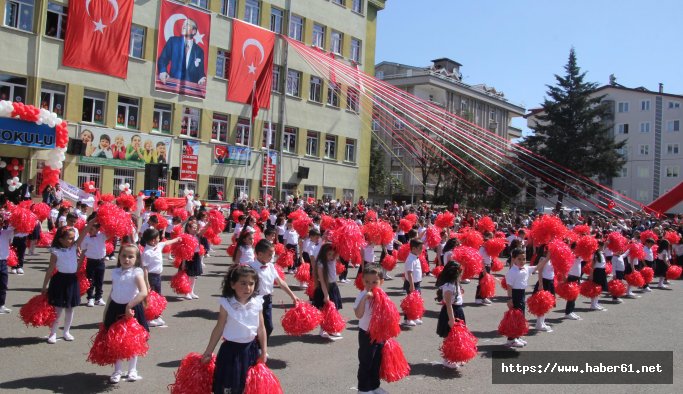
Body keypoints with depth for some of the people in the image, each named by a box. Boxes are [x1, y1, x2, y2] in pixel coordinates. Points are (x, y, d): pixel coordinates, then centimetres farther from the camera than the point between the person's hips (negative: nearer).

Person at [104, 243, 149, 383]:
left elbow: (144, 292, -25)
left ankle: (132, 370, 24)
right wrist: (105, 312, 12)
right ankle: (117, 371, 24)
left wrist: (129, 306, -27)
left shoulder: (137, 272, -12)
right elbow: (112, 293, 12)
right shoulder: (115, 272, 4)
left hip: (131, 309, -4)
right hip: (116, 309, 4)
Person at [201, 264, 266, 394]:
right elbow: (218, 329, -5)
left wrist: (264, 351, 4)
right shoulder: (227, 304, -14)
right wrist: (208, 352, -1)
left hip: (251, 349, 3)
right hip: (231, 349, -3)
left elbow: (261, 329, 2)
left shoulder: (257, 303, -7)